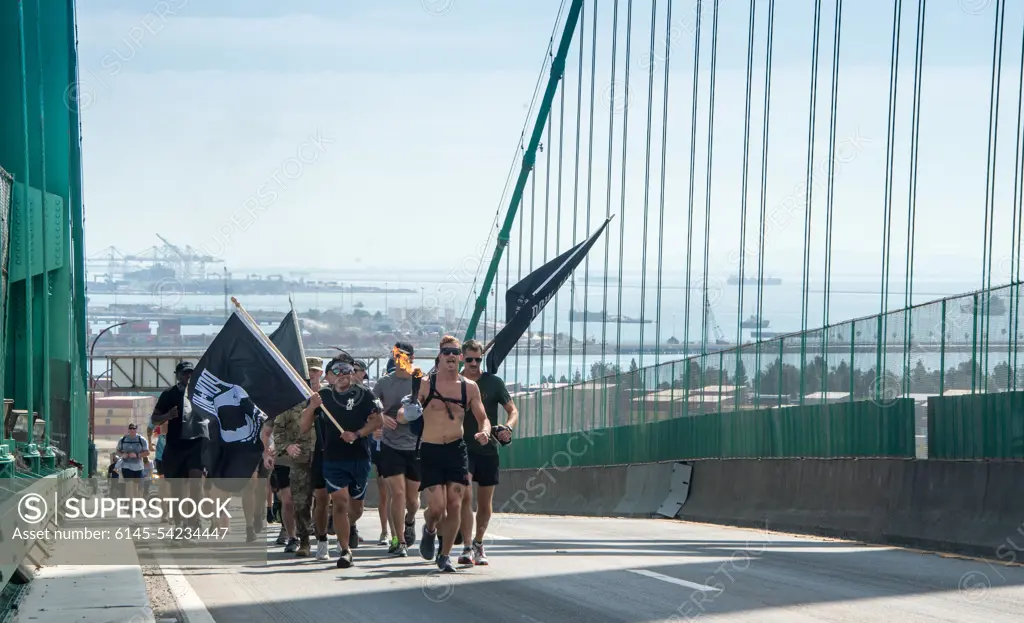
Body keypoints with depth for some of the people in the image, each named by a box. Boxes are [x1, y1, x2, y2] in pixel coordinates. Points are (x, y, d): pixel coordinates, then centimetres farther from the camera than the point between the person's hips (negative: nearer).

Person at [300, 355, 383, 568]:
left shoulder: (364, 396, 3)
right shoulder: (323, 397, 5)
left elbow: (376, 421, 1)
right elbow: (304, 427, 4)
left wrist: (357, 434, -14)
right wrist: (311, 408, -15)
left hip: (360, 457, 1)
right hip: (333, 459, -1)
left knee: (356, 506, 11)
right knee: (340, 501, -14)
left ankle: (350, 526, 46)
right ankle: (344, 550, -10)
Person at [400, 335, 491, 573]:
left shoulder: (470, 387, 4)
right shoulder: (425, 384, -3)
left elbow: (482, 418, 10)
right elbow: (402, 415, -3)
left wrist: (484, 431, -14)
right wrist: (406, 413, -28)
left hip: (457, 449, 2)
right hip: (430, 451, -2)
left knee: (455, 505, -3)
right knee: (437, 507, -10)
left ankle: (445, 556, 12)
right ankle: (429, 530, 26)